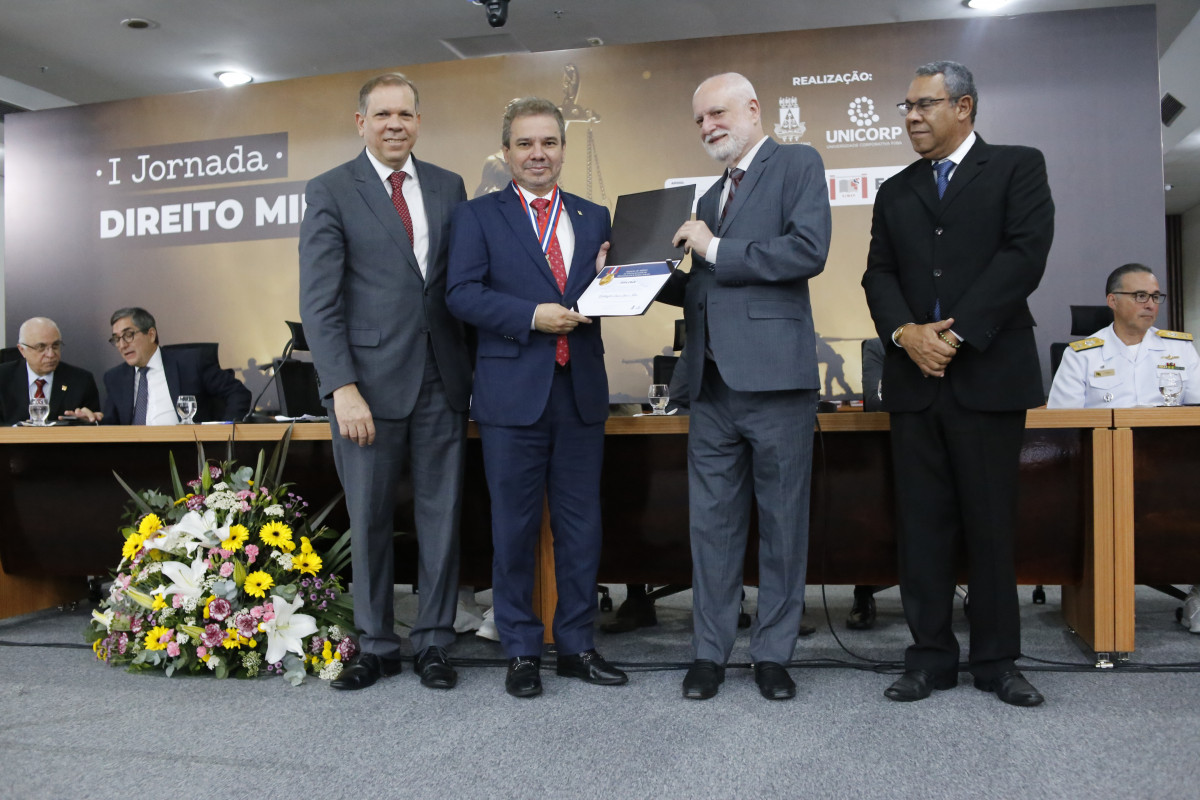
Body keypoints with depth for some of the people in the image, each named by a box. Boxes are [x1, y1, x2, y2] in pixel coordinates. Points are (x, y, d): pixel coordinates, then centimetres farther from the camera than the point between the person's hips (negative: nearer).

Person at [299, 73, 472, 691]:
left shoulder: (448, 187, 12)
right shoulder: (330, 192, 2)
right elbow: (319, 301, -5)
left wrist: (474, 369, 4)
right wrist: (343, 389, -14)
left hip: (441, 378, 3)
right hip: (370, 378, -3)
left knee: (441, 515, 7)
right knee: (369, 520, 6)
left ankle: (433, 644, 20)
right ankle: (376, 646, 21)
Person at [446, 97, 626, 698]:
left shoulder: (594, 217, 15)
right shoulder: (478, 216, 5)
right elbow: (462, 294, -7)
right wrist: (533, 316, -17)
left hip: (581, 390, 3)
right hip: (514, 392, -3)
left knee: (581, 525, 10)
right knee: (514, 529, 5)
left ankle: (577, 645, 24)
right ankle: (521, 652, 18)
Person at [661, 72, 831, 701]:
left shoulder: (797, 164, 2)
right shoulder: (711, 196, 23)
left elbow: (809, 249, -15)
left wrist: (715, 249, -9)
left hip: (774, 378, -6)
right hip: (713, 383, 6)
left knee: (782, 524, 4)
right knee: (712, 524, 9)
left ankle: (773, 654, 17)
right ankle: (710, 653, 19)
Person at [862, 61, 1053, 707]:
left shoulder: (1017, 168, 6)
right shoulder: (895, 192, 18)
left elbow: (1025, 254, -7)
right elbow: (879, 274, 9)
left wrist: (956, 334, -14)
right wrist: (906, 333, -11)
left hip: (988, 374, -3)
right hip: (914, 380, 4)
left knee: (991, 525, 3)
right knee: (922, 525, 5)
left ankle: (996, 661, 16)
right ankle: (931, 656, 14)